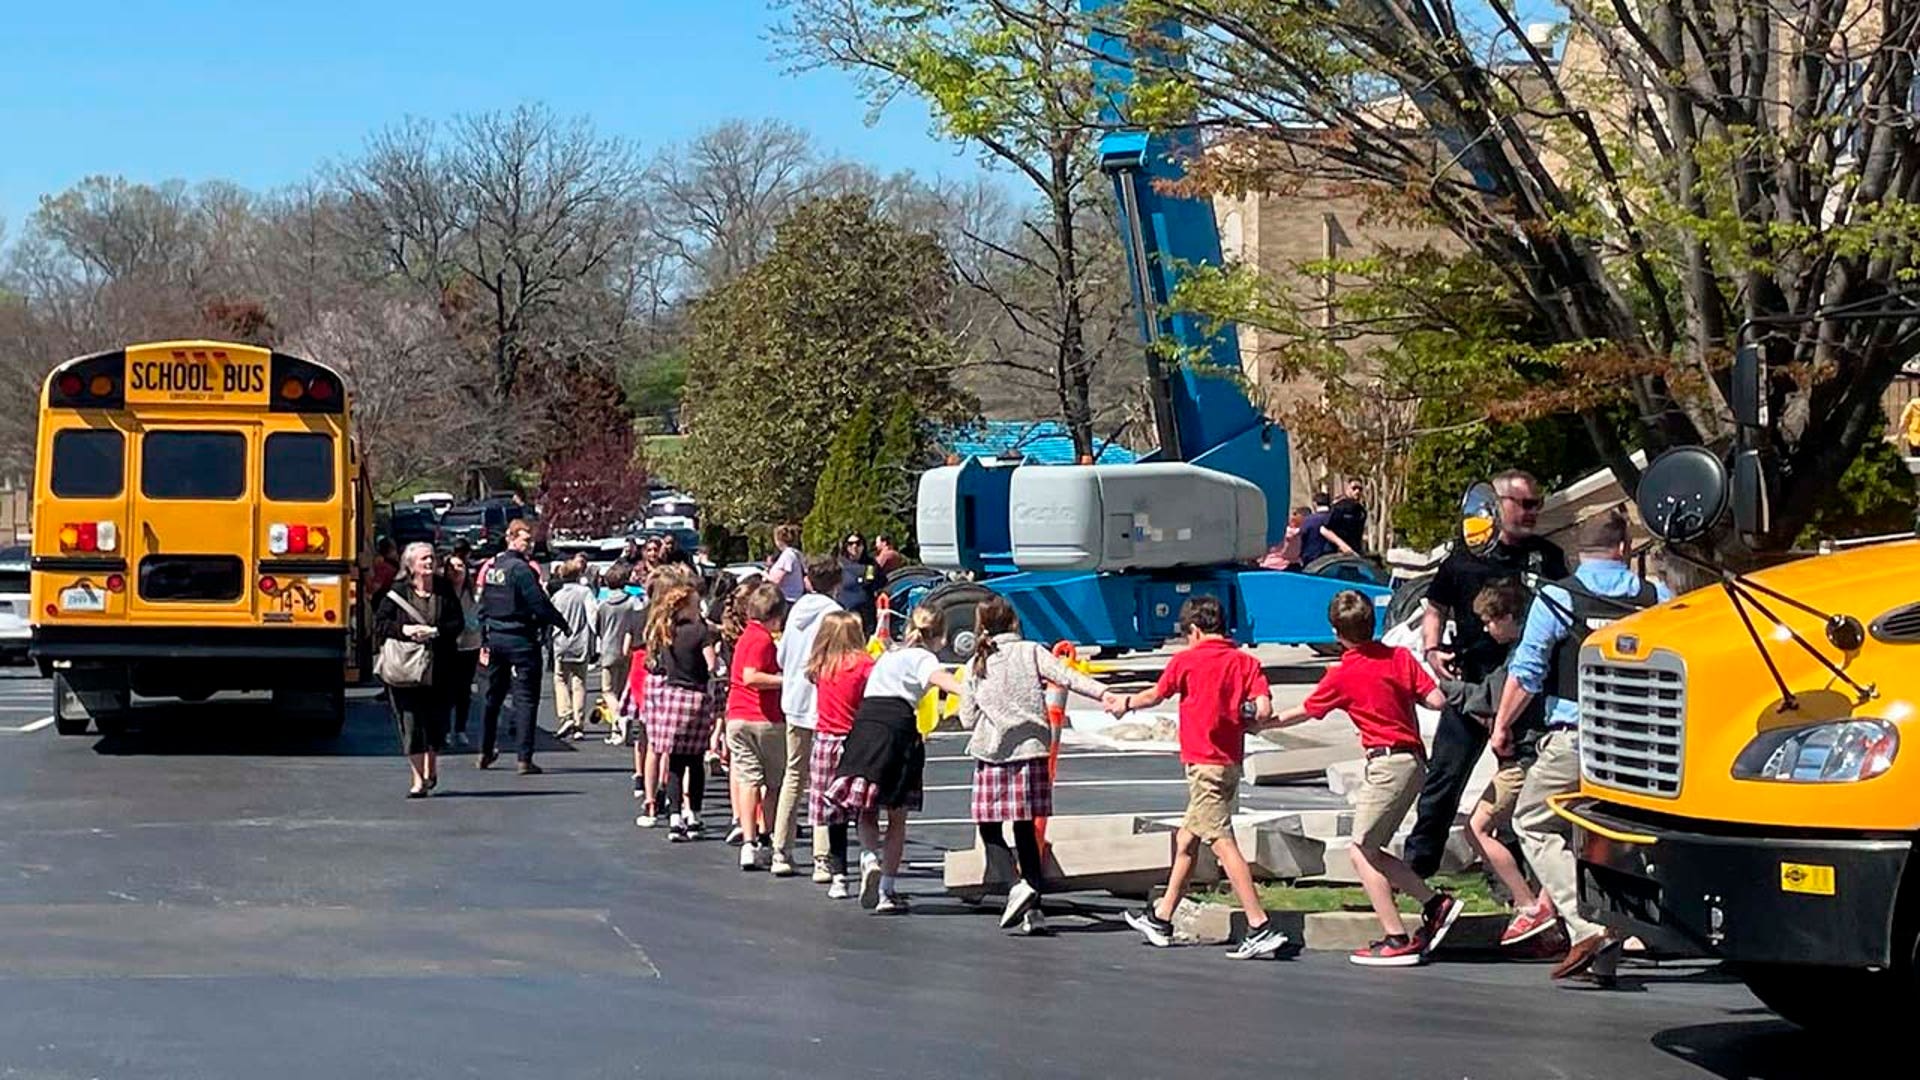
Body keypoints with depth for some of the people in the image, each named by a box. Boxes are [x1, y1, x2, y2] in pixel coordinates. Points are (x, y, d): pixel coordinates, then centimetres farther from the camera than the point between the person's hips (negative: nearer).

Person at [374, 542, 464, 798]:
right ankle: (418, 779, 5)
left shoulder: (445, 591, 5)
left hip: (439, 669, 2)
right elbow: (379, 624, -1)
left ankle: (431, 769, 30)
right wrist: (404, 630, -17)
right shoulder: (397, 592, 0)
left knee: (436, 722, 7)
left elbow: (457, 624, 1)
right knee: (411, 723, -2)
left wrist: (434, 631, -14)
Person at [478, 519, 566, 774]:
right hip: (521, 639, -8)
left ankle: (485, 753, 26)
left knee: (493, 696, 18)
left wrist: (485, 642, 21)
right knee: (526, 697, -5)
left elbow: (483, 607, 15)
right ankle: (525, 759, -9)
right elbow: (540, 605, -19)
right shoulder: (521, 569, -14)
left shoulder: (491, 567, 10)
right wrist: (562, 622, -4)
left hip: (495, 638, 8)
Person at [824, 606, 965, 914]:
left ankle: (870, 859, -15)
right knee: (897, 819, 6)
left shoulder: (887, 657, 27)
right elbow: (939, 677, -15)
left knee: (867, 812, 13)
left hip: (864, 723, 5)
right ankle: (887, 891, 6)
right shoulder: (921, 657, 7)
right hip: (897, 727, -5)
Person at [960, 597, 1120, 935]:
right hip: (1031, 750, 2)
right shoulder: (1030, 652, 4)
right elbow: (1066, 676, -12)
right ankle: (1033, 909, 5)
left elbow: (967, 719, 7)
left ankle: (1018, 885, -18)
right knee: (1025, 830, 9)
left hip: (991, 755, -2)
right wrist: (1103, 693, -21)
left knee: (989, 828, 6)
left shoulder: (975, 666, 5)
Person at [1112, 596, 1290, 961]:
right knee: (1186, 841, 19)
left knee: (1223, 843, -11)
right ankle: (1161, 919, 31)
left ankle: (1261, 928, -20)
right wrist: (1239, 718, 12)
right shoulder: (1246, 661, 4)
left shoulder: (1186, 660, -5)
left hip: (1204, 763, -7)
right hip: (1231, 762, 7)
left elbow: (1154, 696, 11)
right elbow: (1264, 710, -9)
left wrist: (1124, 704, 30)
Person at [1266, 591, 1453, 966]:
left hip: (1387, 762, -7)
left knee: (1360, 850, -2)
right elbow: (1437, 700, 1)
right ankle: (1435, 903, 8)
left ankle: (1397, 940, -6)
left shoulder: (1342, 675, -5)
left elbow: (1304, 712, 9)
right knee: (1372, 850, 14)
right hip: (1414, 760, 7)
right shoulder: (1400, 657, 7)